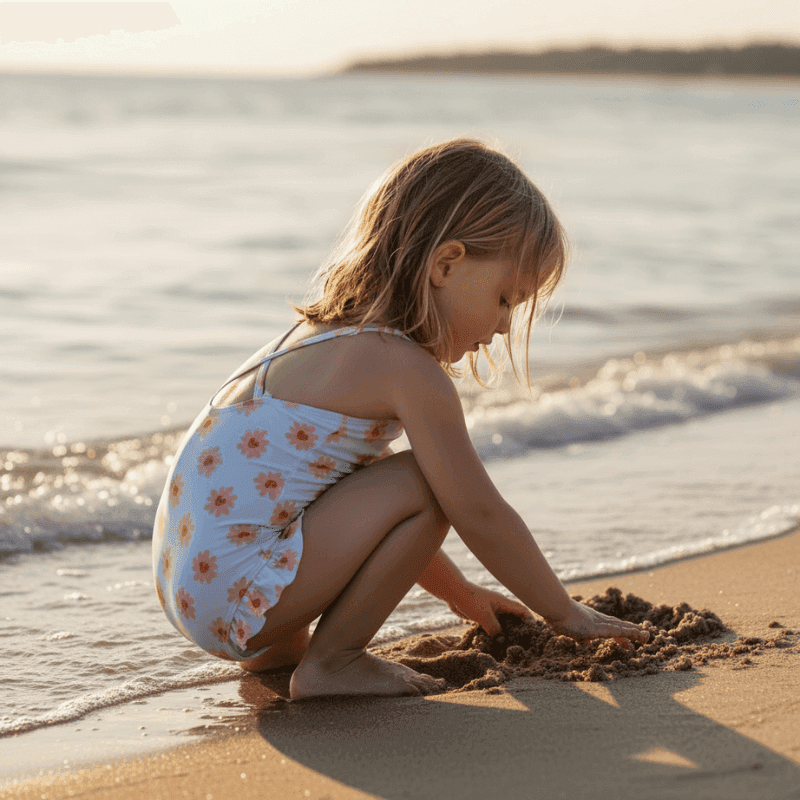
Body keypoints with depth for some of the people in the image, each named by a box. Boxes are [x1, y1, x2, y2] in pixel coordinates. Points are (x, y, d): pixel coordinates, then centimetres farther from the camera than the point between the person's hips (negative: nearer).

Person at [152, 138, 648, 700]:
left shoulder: (331, 337, 17)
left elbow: (378, 513, 29)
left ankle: (276, 646, 19)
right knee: (424, 485, -13)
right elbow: (480, 514, -10)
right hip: (234, 596, -10)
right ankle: (330, 663, -4)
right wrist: (566, 613, 3)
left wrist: (460, 592, 34)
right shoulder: (408, 369, -13)